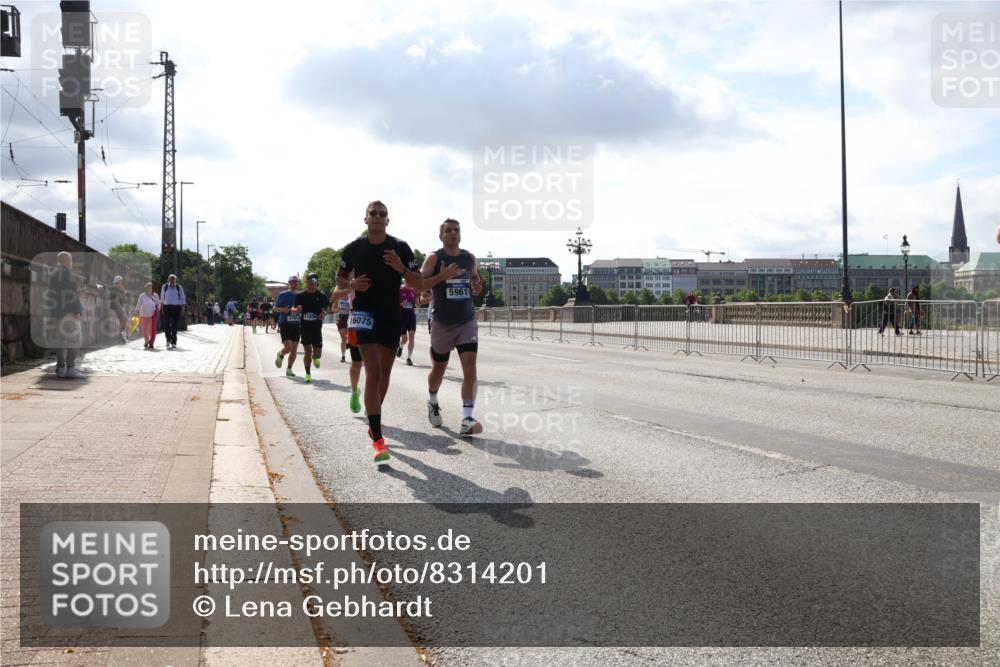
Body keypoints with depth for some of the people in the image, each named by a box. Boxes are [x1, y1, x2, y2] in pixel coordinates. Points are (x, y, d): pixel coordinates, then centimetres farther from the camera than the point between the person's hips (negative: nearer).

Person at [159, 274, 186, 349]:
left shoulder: (179, 288, 5)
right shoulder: (164, 287, 8)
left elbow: (182, 298, 7)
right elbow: (162, 298, 18)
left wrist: (182, 307, -1)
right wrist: (161, 306, 20)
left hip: (176, 307, -1)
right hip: (167, 307, 1)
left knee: (175, 326, 0)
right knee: (166, 324, -7)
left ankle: (174, 342, 7)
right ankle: (168, 340, 12)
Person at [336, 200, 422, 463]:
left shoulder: (400, 248, -2)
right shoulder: (353, 248, -1)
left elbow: (418, 283, -2)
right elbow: (339, 279, 12)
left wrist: (401, 268, -21)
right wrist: (352, 284, -10)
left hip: (392, 316, 3)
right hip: (365, 314, -3)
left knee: (384, 373, 15)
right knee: (373, 372, -15)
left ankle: (375, 420, 39)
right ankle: (378, 441, -19)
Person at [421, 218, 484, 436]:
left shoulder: (470, 257, 7)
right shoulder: (434, 258, -5)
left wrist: (477, 287, -3)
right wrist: (442, 276, -25)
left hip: (467, 321, 2)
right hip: (443, 323, -2)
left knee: (470, 367, -14)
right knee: (438, 369, 14)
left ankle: (467, 419, -17)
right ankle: (432, 402, 44)